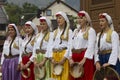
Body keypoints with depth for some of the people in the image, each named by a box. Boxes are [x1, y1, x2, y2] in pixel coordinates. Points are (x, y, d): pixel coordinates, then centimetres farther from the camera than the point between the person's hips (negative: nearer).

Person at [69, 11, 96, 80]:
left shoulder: (90, 30, -3)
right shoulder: (76, 31, 17)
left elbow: (91, 46, -12)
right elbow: (72, 45, 15)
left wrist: (84, 59, -19)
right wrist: (70, 58, 2)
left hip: (85, 58, -6)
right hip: (75, 58, 6)